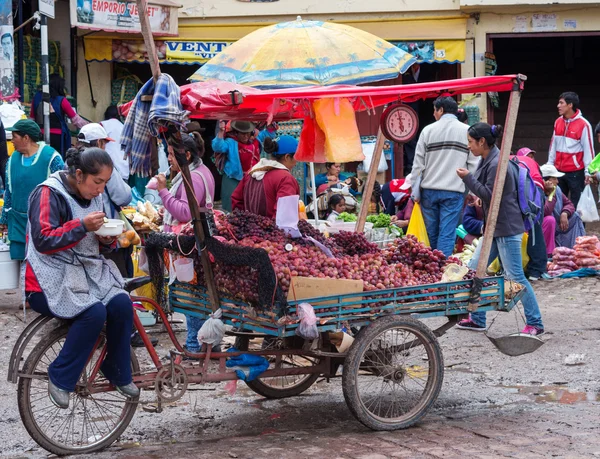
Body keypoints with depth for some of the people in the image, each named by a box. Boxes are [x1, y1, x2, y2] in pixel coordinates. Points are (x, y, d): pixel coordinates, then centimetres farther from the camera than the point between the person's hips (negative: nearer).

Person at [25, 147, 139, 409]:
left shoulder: (93, 197, 11)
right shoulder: (49, 194, -12)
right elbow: (43, 241, -20)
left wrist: (108, 239, -3)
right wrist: (82, 225, -27)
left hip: (88, 270, 7)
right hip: (52, 278, -7)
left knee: (121, 304, -20)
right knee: (94, 312, -30)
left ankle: (117, 372, 0)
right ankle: (60, 378, -14)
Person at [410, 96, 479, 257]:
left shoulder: (428, 130, 3)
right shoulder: (467, 131, 2)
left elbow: (418, 164, 3)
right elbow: (473, 165, 0)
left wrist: (415, 190, 10)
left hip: (429, 189, 2)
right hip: (454, 190, -2)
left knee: (430, 232, 11)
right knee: (447, 234, -3)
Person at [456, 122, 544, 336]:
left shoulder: (496, 164, -20)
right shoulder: (488, 161, 12)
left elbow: (490, 195, -20)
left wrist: (468, 177, -16)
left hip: (507, 228, -11)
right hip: (494, 226, 11)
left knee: (515, 276, -7)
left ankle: (535, 323, 1)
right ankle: (477, 319, 20)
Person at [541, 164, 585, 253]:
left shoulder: (557, 189, 2)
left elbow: (569, 204, 10)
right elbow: (545, 212, -37)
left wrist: (565, 214, -12)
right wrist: (551, 195, -28)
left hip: (556, 228, 9)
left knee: (575, 216, 8)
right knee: (550, 219, -35)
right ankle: (548, 253, -27)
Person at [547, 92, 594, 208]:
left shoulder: (583, 124, -11)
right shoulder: (558, 122, 8)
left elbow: (588, 149, -10)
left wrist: (588, 172, -12)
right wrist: (550, 165, 14)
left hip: (576, 172, -6)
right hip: (559, 171, 6)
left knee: (576, 205, -4)